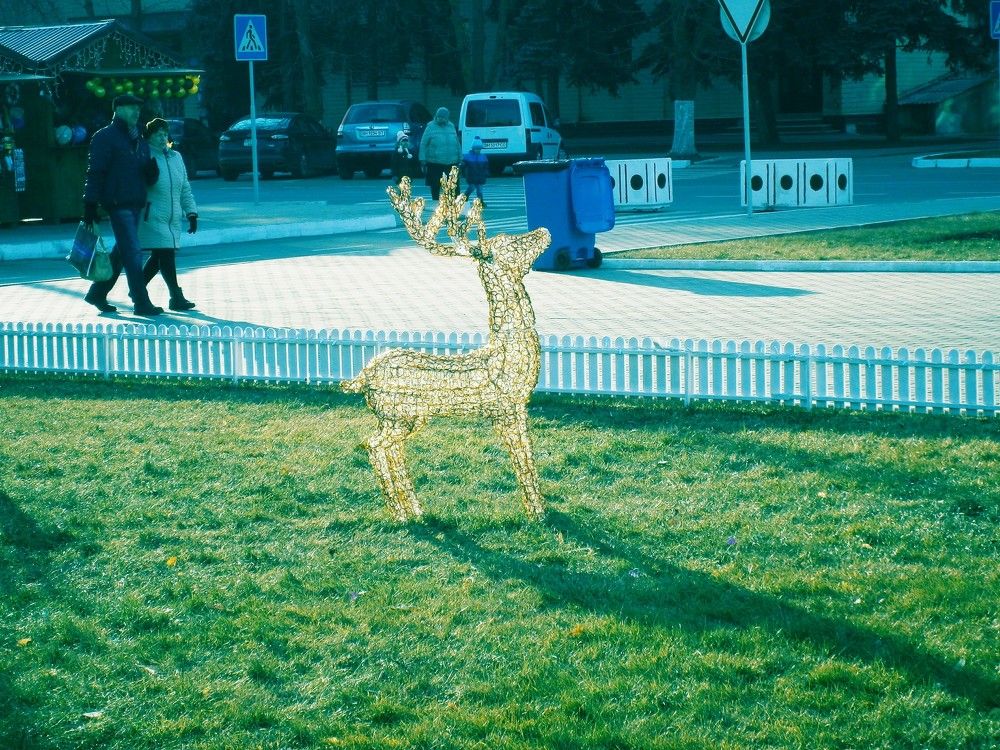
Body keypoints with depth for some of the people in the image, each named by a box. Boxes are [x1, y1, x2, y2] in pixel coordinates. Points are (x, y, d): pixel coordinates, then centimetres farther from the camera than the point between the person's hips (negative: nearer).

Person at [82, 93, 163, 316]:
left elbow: (149, 179, 20)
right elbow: (95, 172, -11)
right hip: (117, 203, -8)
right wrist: (90, 205, -17)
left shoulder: (139, 141, 18)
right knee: (133, 254, -10)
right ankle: (142, 303, -8)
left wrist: (152, 170, -5)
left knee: (121, 253, 14)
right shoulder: (105, 137, -6)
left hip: (135, 204, 8)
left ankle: (97, 294, 26)